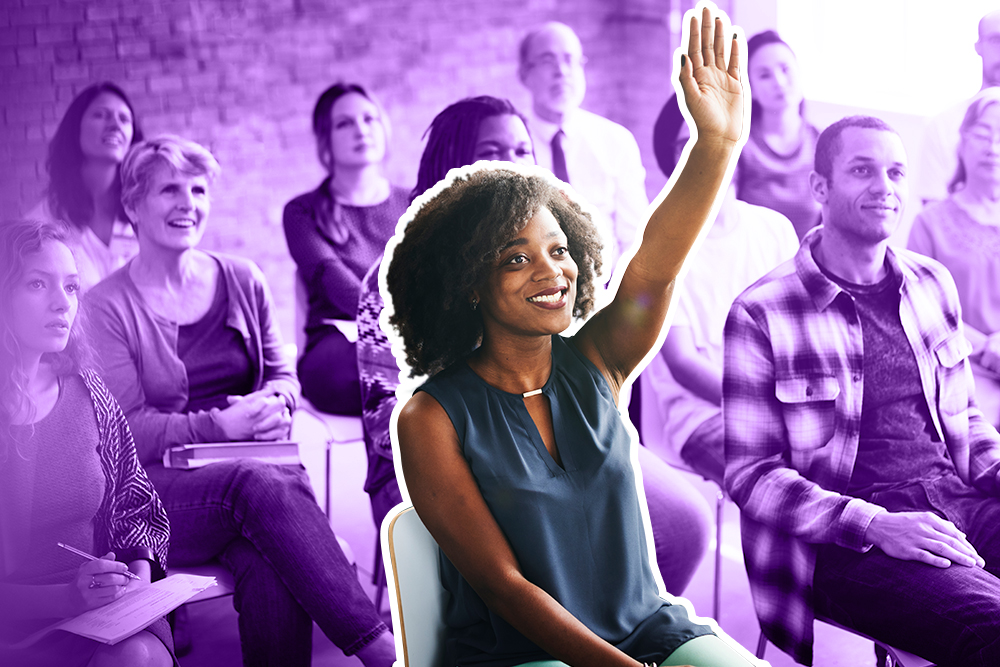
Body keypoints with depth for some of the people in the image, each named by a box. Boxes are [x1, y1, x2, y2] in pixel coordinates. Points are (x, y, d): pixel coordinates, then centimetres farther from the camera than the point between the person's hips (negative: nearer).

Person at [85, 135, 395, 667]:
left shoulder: (242, 280, 14)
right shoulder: (107, 307, 1)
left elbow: (283, 374, 21)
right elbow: (125, 431, -5)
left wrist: (276, 402, -4)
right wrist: (220, 425, -17)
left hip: (254, 471, 3)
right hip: (153, 493, -3)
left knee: (271, 566, -35)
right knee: (265, 484, -37)